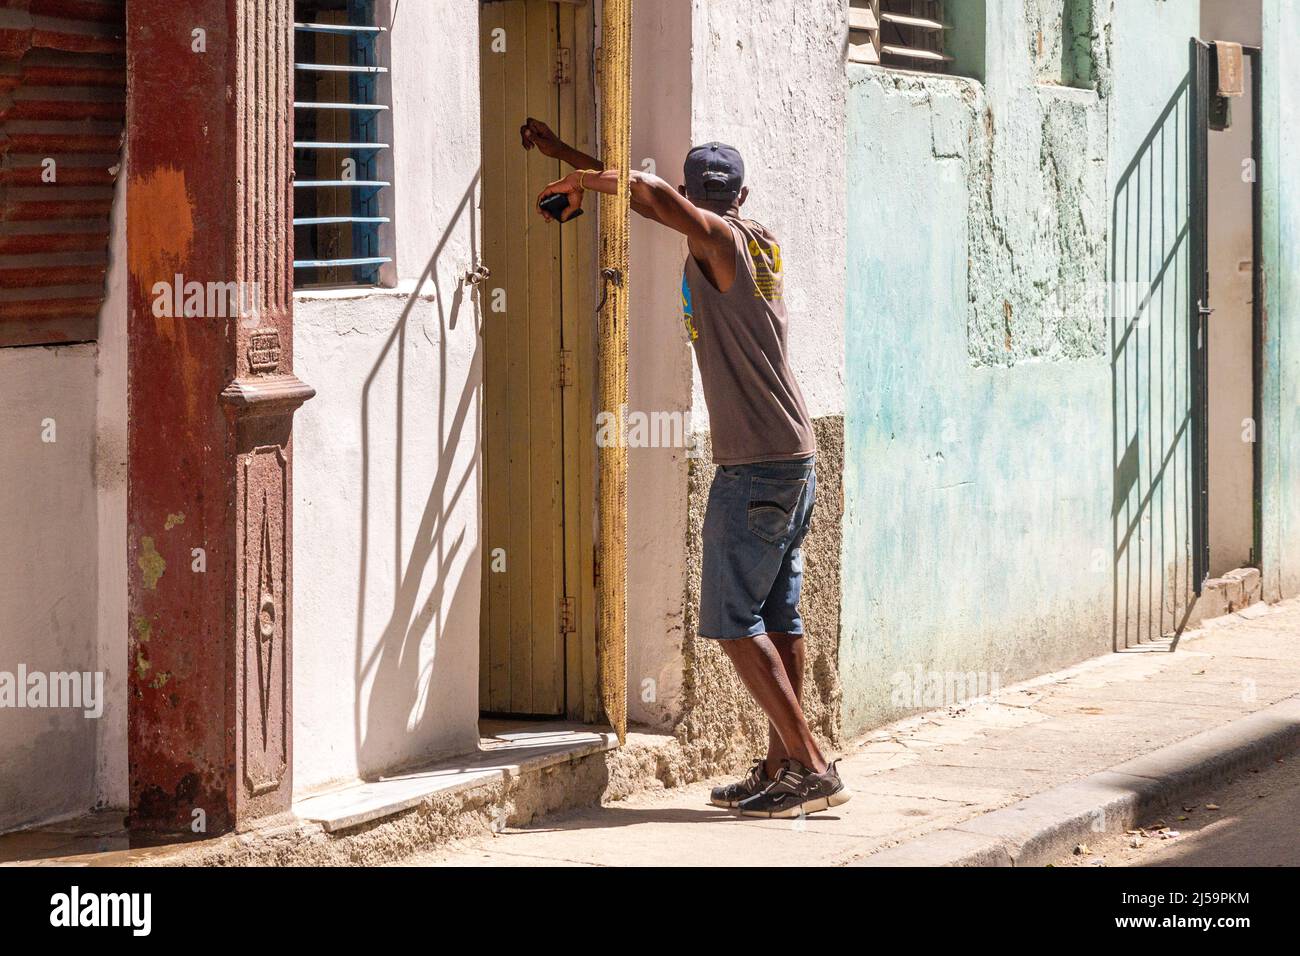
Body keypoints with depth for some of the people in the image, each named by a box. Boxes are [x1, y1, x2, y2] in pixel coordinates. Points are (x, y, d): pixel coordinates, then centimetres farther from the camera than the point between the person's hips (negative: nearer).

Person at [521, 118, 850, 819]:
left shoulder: (718, 239, -10)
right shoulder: (760, 240, 14)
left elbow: (653, 192, -27)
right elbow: (656, 197, 25)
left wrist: (582, 182, -8)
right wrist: (561, 153, 31)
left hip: (754, 464, -9)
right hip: (795, 454, 9)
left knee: (733, 619, -7)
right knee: (776, 614, 10)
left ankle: (812, 767, -10)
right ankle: (782, 765, 12)